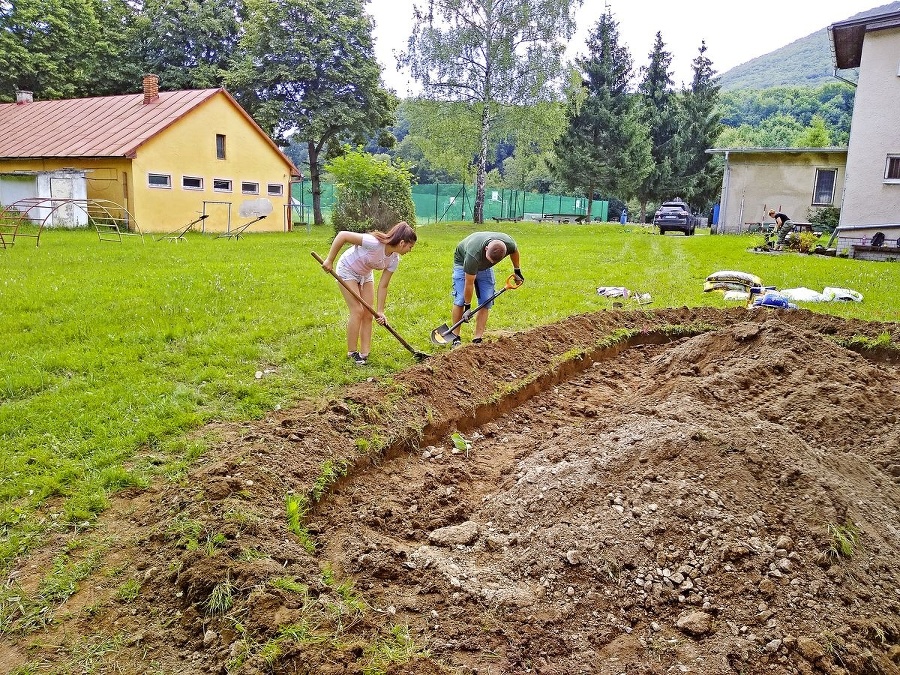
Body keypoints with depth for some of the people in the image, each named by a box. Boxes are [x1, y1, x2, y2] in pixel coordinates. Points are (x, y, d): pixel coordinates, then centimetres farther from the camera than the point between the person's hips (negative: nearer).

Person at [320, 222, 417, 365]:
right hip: (347, 270, -7)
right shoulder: (375, 243, -37)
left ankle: (364, 354, 7)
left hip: (365, 274, 7)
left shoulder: (394, 260, -15)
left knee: (368, 314, 1)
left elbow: (383, 286, -9)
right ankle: (352, 352, 4)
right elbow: (342, 235, -35)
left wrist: (380, 311, -11)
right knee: (357, 311, -11)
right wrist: (329, 260, -31)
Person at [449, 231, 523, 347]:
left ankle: (478, 339, -4)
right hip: (463, 261, -4)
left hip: (485, 268, 4)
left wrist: (517, 271, 8)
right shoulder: (473, 255, -44)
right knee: (460, 300, -14)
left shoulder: (509, 244, -32)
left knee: (486, 302, -6)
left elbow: (515, 251, -3)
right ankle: (455, 337, -4)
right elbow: (469, 283, -32)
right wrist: (467, 307, -23)